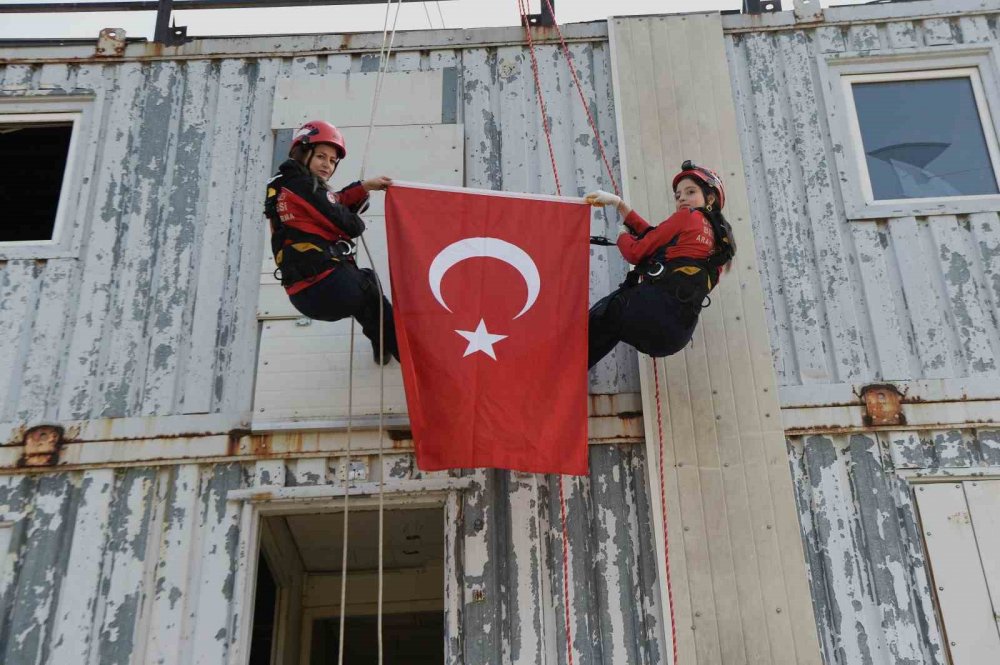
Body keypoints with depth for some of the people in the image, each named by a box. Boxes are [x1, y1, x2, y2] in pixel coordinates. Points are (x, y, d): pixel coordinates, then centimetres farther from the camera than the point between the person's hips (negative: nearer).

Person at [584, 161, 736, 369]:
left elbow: (636, 252, 1)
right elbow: (654, 237, 20)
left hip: (657, 303, -8)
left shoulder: (688, 217, 1)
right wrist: (618, 203, 21)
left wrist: (623, 237, 24)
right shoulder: (720, 240, 23)